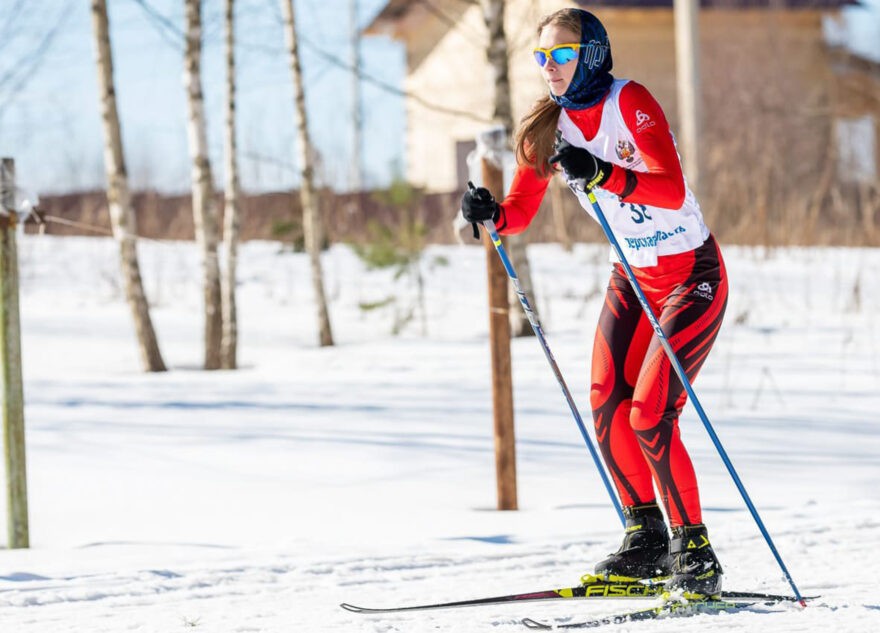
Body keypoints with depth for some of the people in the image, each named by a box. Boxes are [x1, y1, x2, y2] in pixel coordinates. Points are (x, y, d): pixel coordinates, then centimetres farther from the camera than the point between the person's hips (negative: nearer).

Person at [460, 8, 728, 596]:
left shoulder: (631, 102, -20)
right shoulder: (549, 126, -1)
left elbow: (672, 190, -31)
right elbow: (520, 211, 2)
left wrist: (602, 175, -44)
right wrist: (490, 213, -20)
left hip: (694, 275, -7)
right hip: (633, 277, 7)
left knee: (650, 416, -15)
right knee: (608, 407, -4)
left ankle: (694, 551, -5)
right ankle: (646, 537, 12)